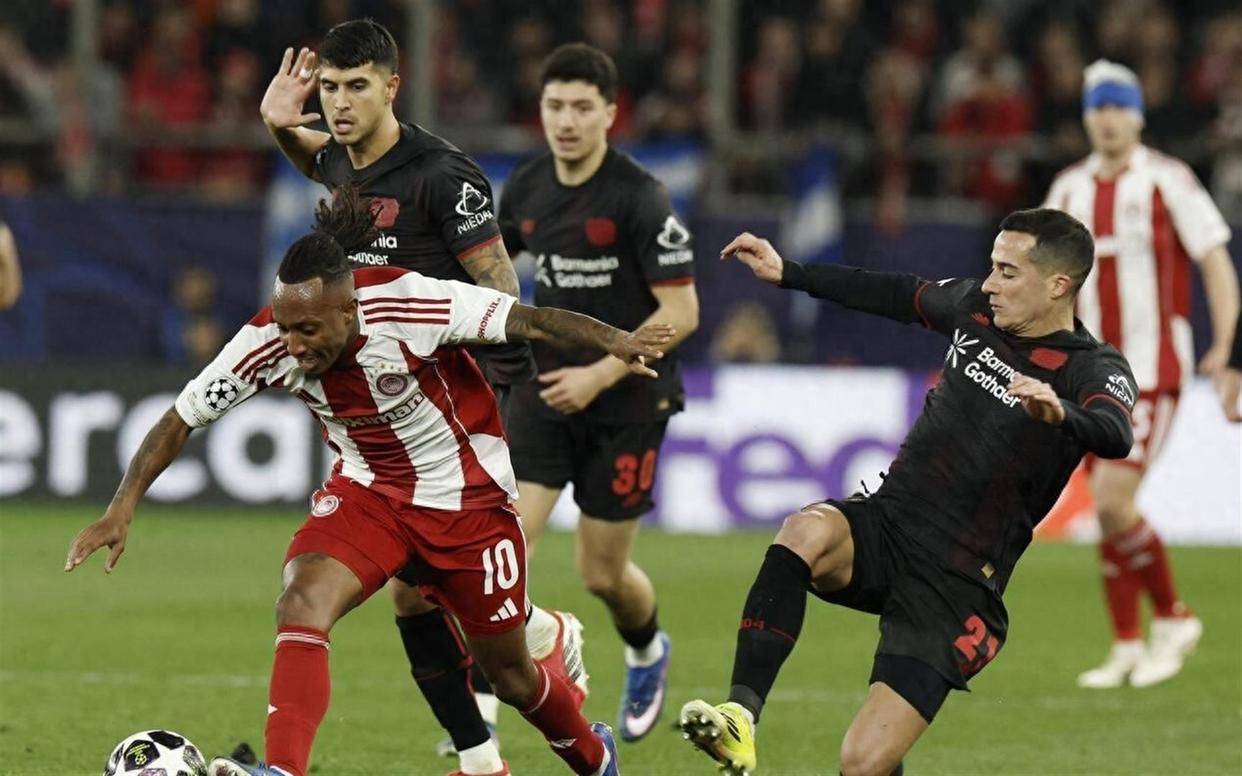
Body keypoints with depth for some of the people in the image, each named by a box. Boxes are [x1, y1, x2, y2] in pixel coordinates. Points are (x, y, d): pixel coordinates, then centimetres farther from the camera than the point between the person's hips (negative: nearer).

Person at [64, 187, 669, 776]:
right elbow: (182, 418, -10)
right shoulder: (269, 343, -20)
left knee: (508, 672, 12)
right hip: (366, 491, 3)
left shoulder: (404, 305, -31)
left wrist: (614, 342, -39)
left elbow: (528, 321, -26)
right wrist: (121, 509, -16)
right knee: (302, 604, -27)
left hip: (468, 496, -3)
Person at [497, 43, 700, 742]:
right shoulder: (526, 188, 0)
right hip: (546, 394, 4)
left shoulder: (641, 198, -17)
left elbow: (681, 312, -18)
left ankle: (648, 653, 43)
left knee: (601, 572, 8)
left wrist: (601, 375, -22)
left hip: (628, 402, -4)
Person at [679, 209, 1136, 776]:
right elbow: (903, 296, 26)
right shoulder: (978, 306, 6)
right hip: (883, 524, 5)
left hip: (955, 587, -5)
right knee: (806, 532, -32)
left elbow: (1115, 436, -34)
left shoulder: (1093, 370, -12)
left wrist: (1058, 413, -56)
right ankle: (739, 717, -37)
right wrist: (787, 275, 30)